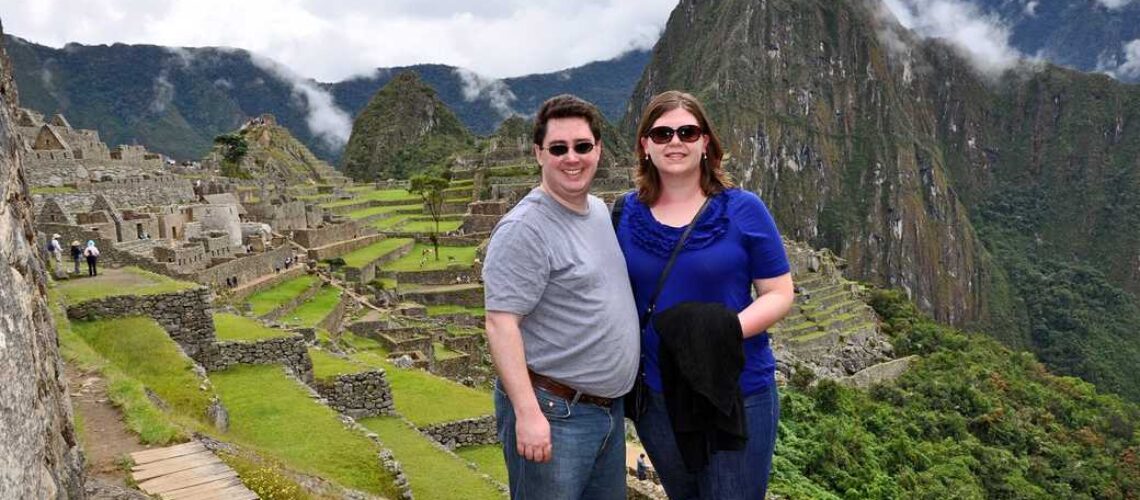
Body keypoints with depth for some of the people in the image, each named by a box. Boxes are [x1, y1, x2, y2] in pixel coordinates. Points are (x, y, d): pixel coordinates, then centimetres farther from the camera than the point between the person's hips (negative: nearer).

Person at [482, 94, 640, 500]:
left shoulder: (601, 211, 9)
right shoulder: (525, 229, -17)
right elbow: (500, 325, -21)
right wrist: (528, 413, -25)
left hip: (609, 407, 8)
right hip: (553, 412, -8)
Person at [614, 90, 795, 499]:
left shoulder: (743, 210, -9)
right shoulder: (626, 213, -1)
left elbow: (780, 293, -6)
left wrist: (731, 328, -24)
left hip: (739, 393, -3)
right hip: (656, 397, 3)